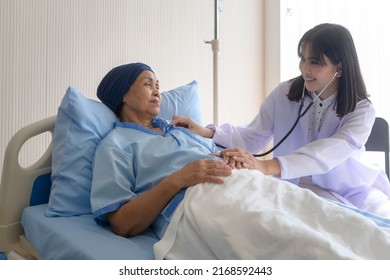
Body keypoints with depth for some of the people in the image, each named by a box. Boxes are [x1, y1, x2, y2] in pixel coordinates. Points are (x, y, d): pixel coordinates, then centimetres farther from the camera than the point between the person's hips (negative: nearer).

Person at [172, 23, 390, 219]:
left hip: (347, 191, 0)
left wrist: (268, 166, -49)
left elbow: (333, 151, -32)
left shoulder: (362, 110, -13)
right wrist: (208, 132, -26)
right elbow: (253, 137, -5)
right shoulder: (284, 93, -6)